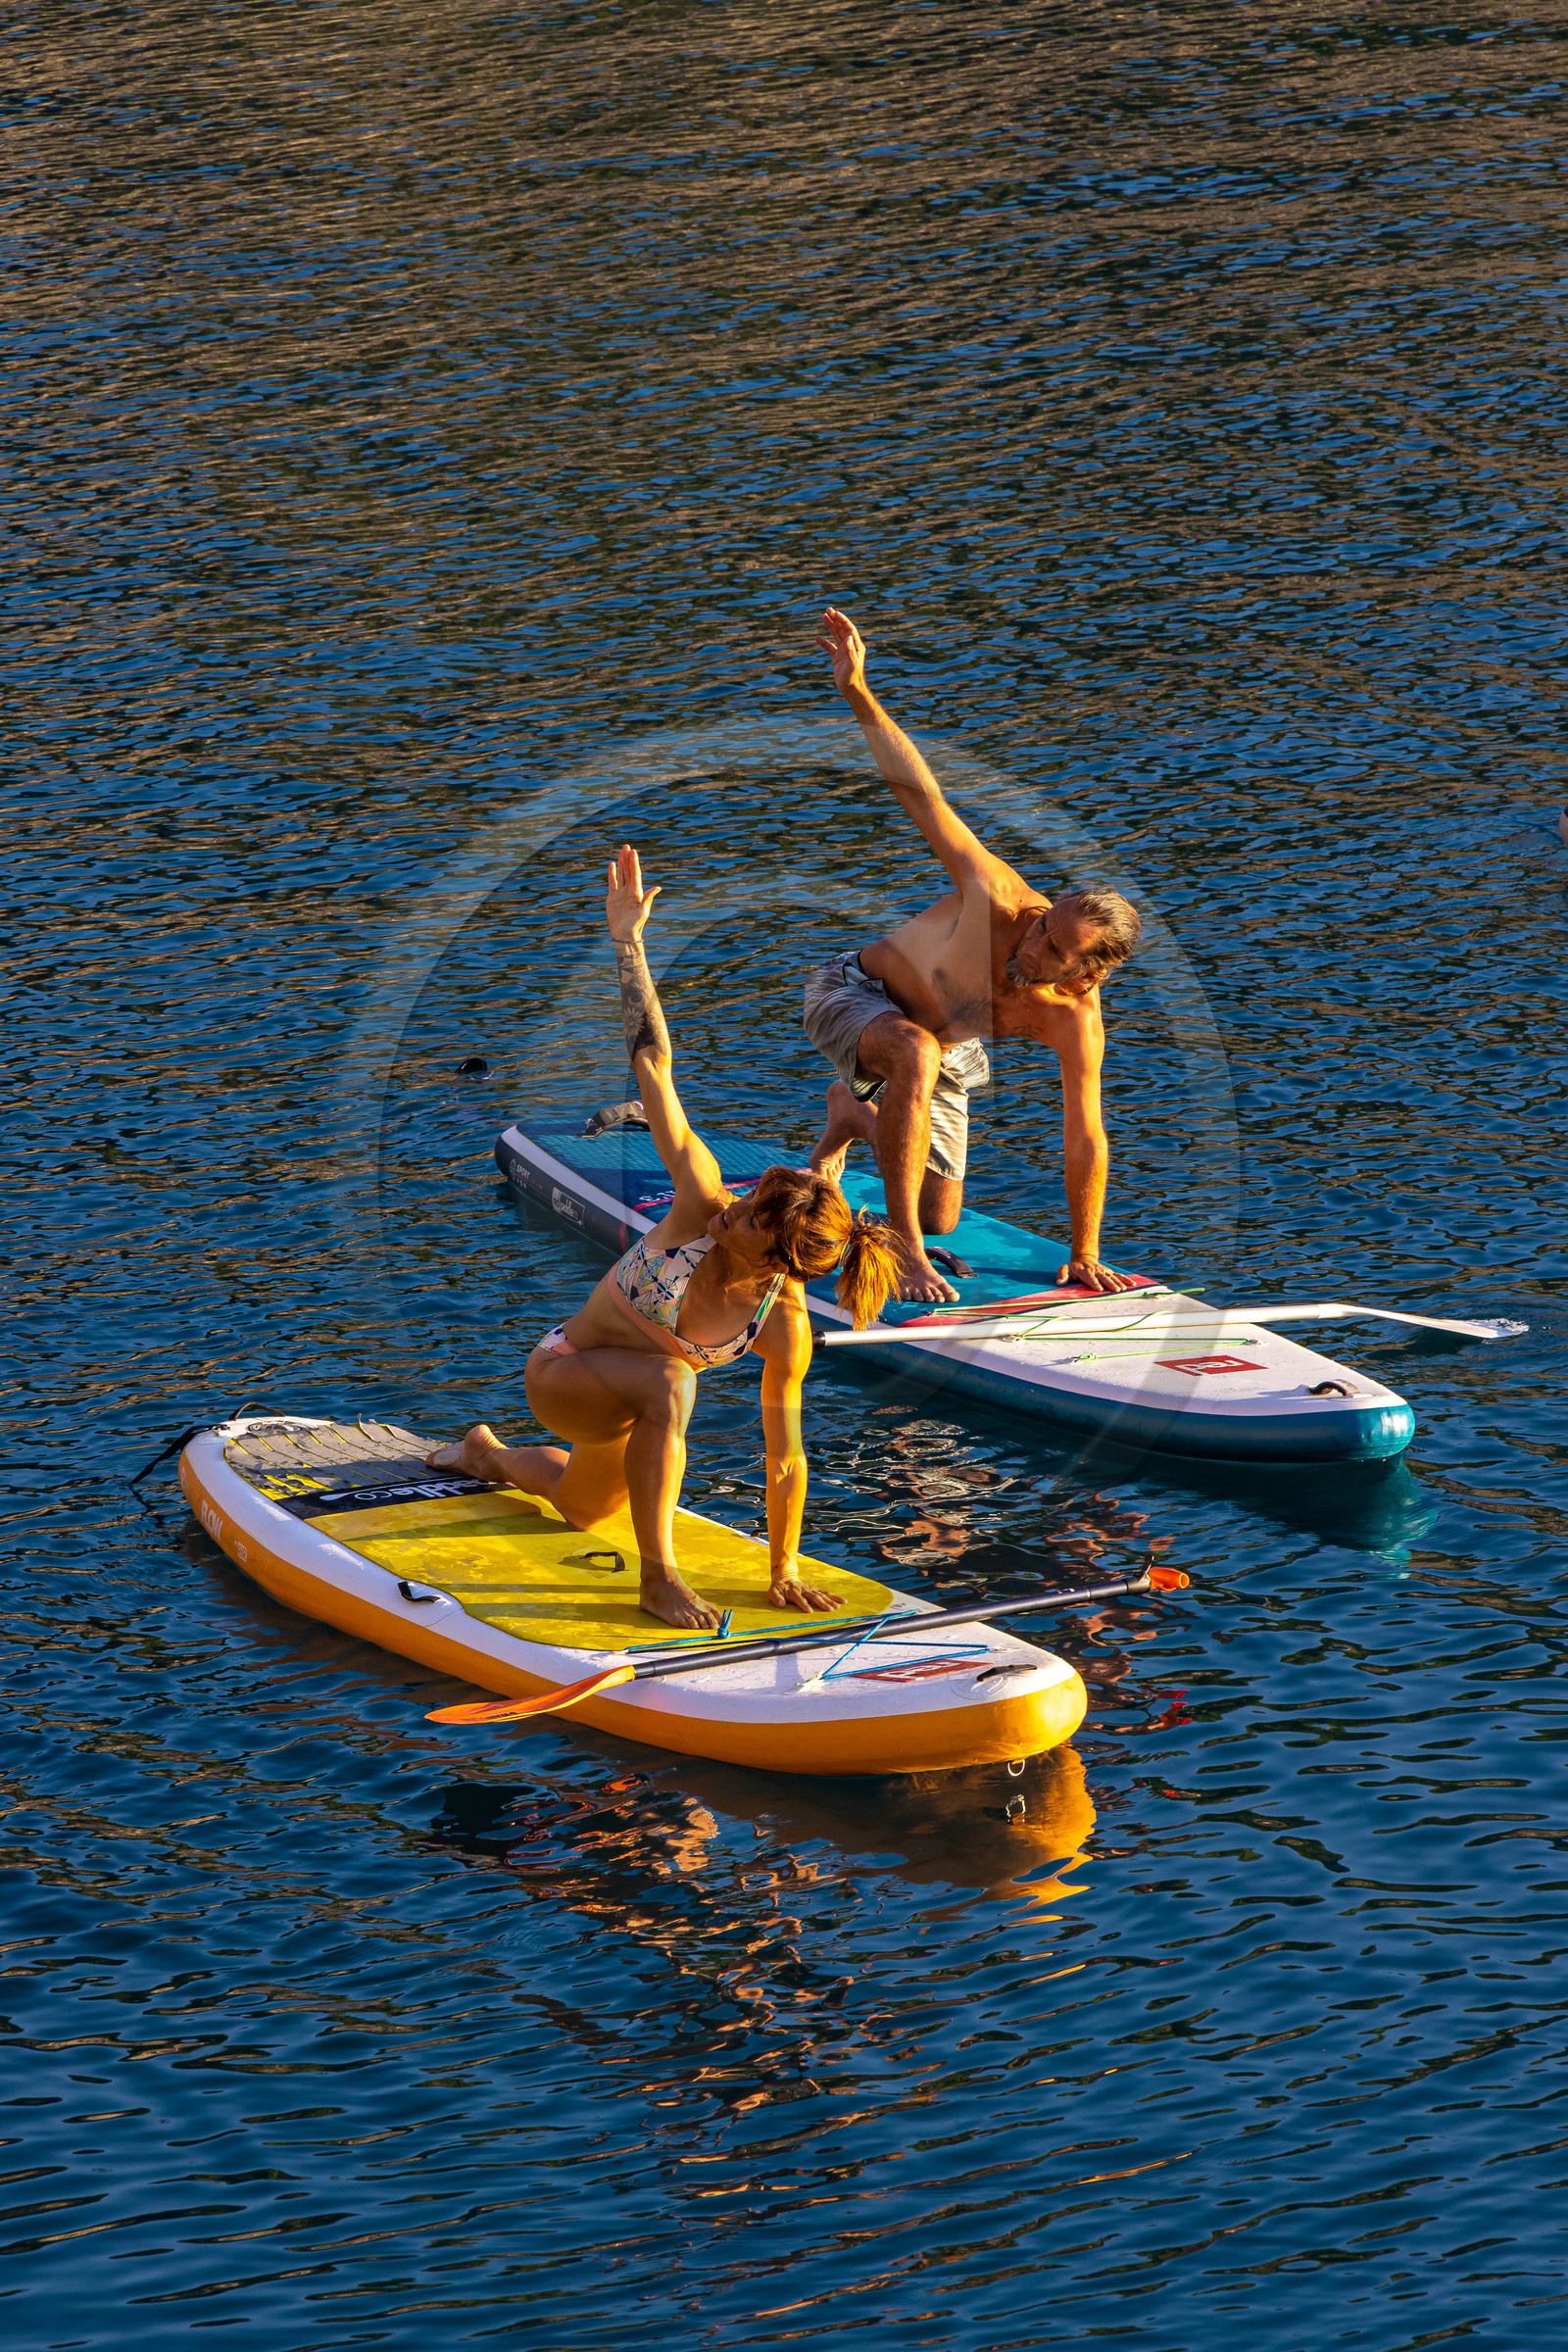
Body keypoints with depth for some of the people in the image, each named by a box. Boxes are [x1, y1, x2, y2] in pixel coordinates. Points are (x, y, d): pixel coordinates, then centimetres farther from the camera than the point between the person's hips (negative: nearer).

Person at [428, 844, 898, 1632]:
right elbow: (654, 1065, -34)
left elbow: (783, 1456, -17)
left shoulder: (785, 1330, -27)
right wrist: (625, 938, -33)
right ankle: (658, 1574, -26)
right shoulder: (703, 1206, -32)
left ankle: (487, 1453, 68)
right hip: (562, 1376, -4)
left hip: (628, 1405, 4)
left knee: (583, 1506, 35)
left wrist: (783, 1572, -14)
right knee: (669, 1382, -38)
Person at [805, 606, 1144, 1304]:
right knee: (917, 1053, -42)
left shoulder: (1075, 1023, -30)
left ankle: (853, 1114, 46)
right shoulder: (1000, 901, -36)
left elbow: (1084, 1139, -23)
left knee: (941, 1224, 16)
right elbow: (921, 791, -36)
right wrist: (858, 691, -42)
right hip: (855, 993, -4)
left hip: (941, 1049, 4)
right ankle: (901, 1245, -34)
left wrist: (1084, 1255, -18)